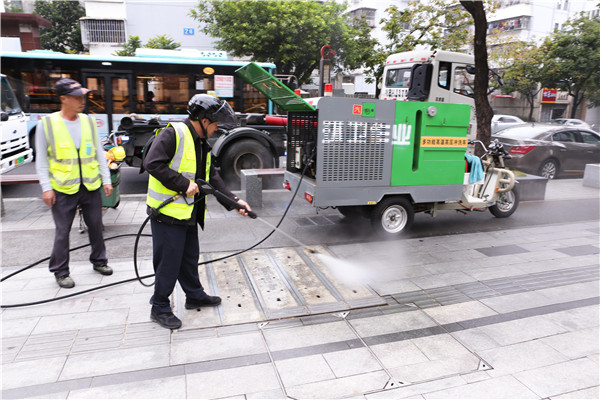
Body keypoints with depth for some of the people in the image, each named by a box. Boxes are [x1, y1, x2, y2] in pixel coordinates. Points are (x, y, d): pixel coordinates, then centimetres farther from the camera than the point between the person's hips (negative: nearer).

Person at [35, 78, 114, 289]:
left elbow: (99, 153, 10)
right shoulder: (46, 124, -4)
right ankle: (60, 272, 19)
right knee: (62, 232, 4)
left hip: (91, 186, 3)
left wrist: (106, 180, 6)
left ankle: (99, 261, 31)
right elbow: (41, 160, -1)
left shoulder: (89, 121, 6)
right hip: (63, 189, -3)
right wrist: (46, 188, -7)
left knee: (96, 226, 13)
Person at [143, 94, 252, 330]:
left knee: (190, 258, 22)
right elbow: (152, 163, -25)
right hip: (168, 213, -9)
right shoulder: (172, 134, -15)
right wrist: (184, 184, -24)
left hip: (188, 213, 9)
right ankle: (159, 308, 20)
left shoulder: (202, 144, 14)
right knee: (169, 262, 2)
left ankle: (195, 296, 39)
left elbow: (212, 178, 15)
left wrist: (233, 201, 7)